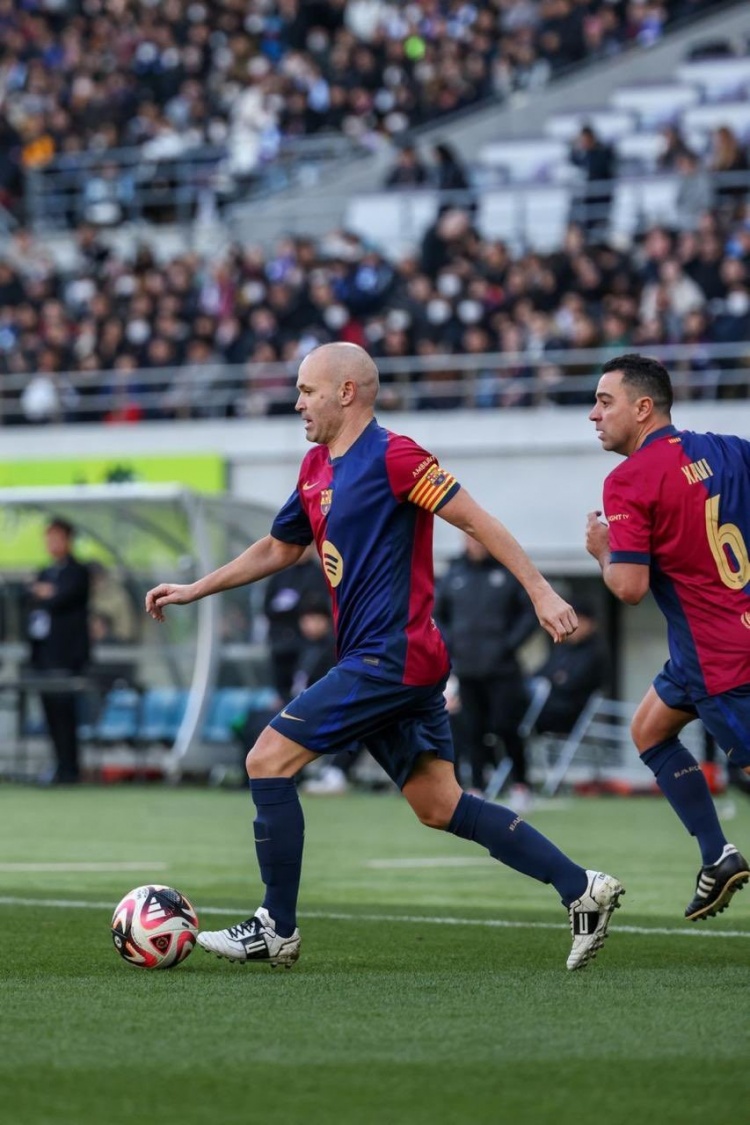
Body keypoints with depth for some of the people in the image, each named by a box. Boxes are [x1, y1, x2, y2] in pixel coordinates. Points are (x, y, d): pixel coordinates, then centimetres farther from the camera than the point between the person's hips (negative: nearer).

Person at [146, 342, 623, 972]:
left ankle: (277, 930, -2)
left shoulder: (392, 457, -11)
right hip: (381, 660, 9)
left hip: (391, 657, -9)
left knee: (269, 761, -9)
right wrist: (195, 590, 27)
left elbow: (476, 520, -13)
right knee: (440, 807, 7)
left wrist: (541, 593, -17)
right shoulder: (317, 469, 16)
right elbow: (279, 548, 29)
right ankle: (582, 889, 7)